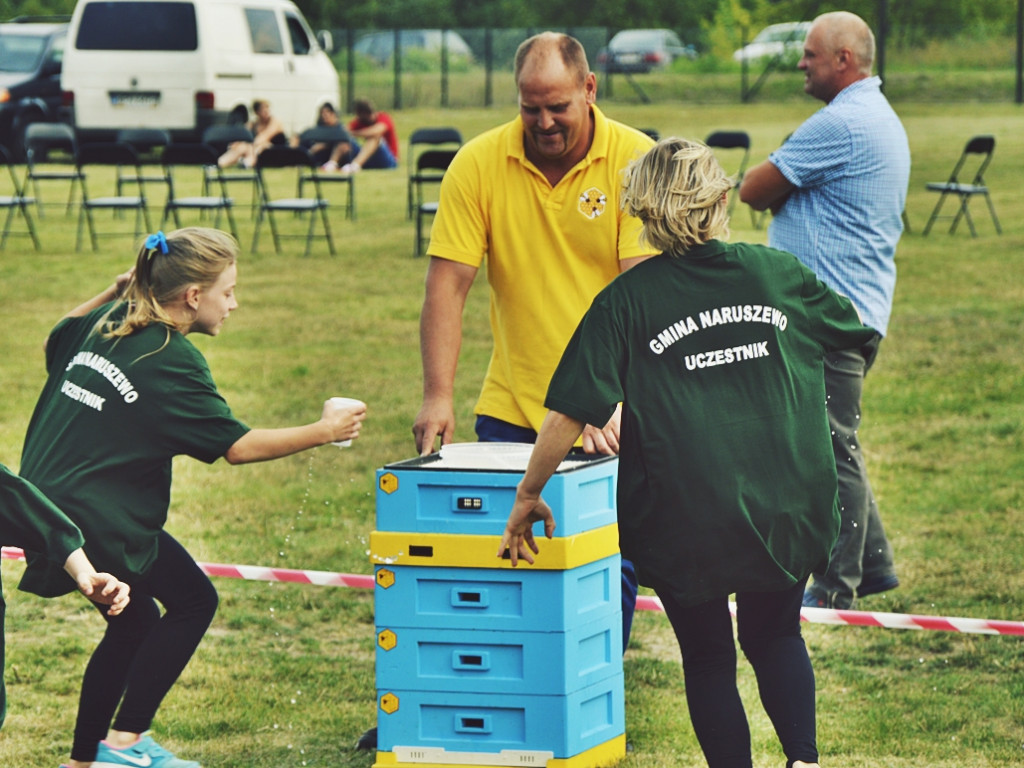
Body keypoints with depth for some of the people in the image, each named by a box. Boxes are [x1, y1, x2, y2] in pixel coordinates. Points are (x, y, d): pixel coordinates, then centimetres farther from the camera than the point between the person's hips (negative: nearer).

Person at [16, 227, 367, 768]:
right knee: (192, 602, 7)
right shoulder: (173, 362, -14)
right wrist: (323, 432, -3)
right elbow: (238, 446, -11)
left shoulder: (103, 324, 9)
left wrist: (112, 294, 22)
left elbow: (56, 342, 33)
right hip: (100, 521, -8)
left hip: (44, 501, 8)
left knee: (133, 622, 22)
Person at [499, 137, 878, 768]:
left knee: (708, 658, 13)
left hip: (685, 519, -3)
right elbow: (852, 330, 20)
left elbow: (570, 413, -8)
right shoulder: (777, 273, 3)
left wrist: (528, 496, 3)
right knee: (775, 636, 22)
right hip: (789, 504, 3)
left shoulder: (627, 300, -5)